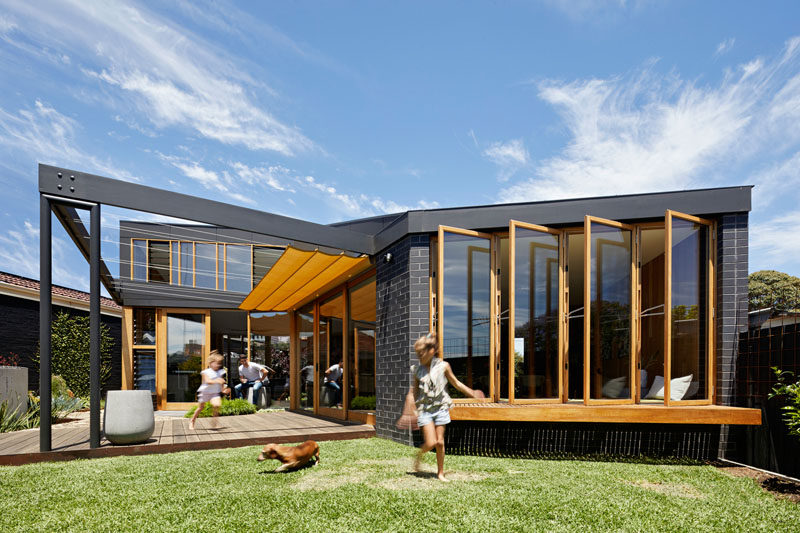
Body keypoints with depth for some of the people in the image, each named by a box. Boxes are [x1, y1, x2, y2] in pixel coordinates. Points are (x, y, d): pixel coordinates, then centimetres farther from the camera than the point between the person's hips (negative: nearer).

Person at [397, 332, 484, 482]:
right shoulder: (416, 370, -2)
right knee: (430, 443, -9)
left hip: (440, 408, 1)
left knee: (440, 442, 3)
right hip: (424, 409, 0)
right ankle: (419, 456, 22)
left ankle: (440, 472, 20)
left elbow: (456, 383, 10)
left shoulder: (443, 366, -3)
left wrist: (472, 393, 10)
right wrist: (408, 412, 2)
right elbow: (412, 392, 3)